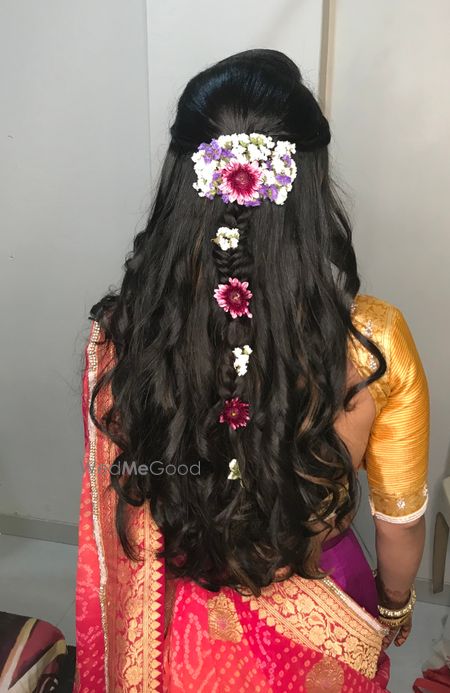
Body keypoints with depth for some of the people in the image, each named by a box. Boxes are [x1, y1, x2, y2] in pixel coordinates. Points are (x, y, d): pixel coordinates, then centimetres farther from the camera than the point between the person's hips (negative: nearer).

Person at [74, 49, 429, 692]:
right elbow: (400, 516, -12)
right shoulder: (373, 340, -28)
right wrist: (396, 604, 10)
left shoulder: (118, 333, -25)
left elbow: (119, 508, -9)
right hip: (321, 629, 0)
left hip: (185, 630, 1)